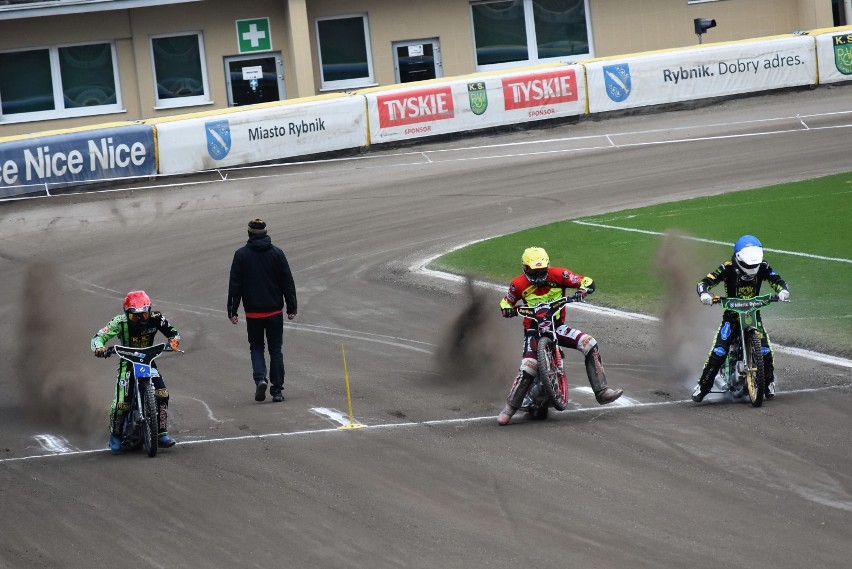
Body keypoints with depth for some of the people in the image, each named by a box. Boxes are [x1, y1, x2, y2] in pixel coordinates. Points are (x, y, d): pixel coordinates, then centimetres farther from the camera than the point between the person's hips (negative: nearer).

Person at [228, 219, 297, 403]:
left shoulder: (241, 255, -3)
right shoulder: (276, 253, -1)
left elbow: (235, 284, -3)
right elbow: (288, 282, 0)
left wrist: (232, 310, 0)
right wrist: (291, 307, 6)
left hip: (253, 312, -1)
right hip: (275, 311, 1)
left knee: (256, 347, 14)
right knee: (276, 350, 8)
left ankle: (260, 378, -11)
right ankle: (277, 390, 6)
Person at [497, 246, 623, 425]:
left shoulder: (558, 275, -6)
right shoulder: (519, 284, -5)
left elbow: (588, 282, -6)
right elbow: (506, 302, 9)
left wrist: (581, 291, -28)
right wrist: (508, 310, -15)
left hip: (557, 326, 2)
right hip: (533, 329, -2)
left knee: (589, 344, -17)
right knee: (528, 368, -24)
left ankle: (601, 392, -16)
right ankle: (509, 408, -11)